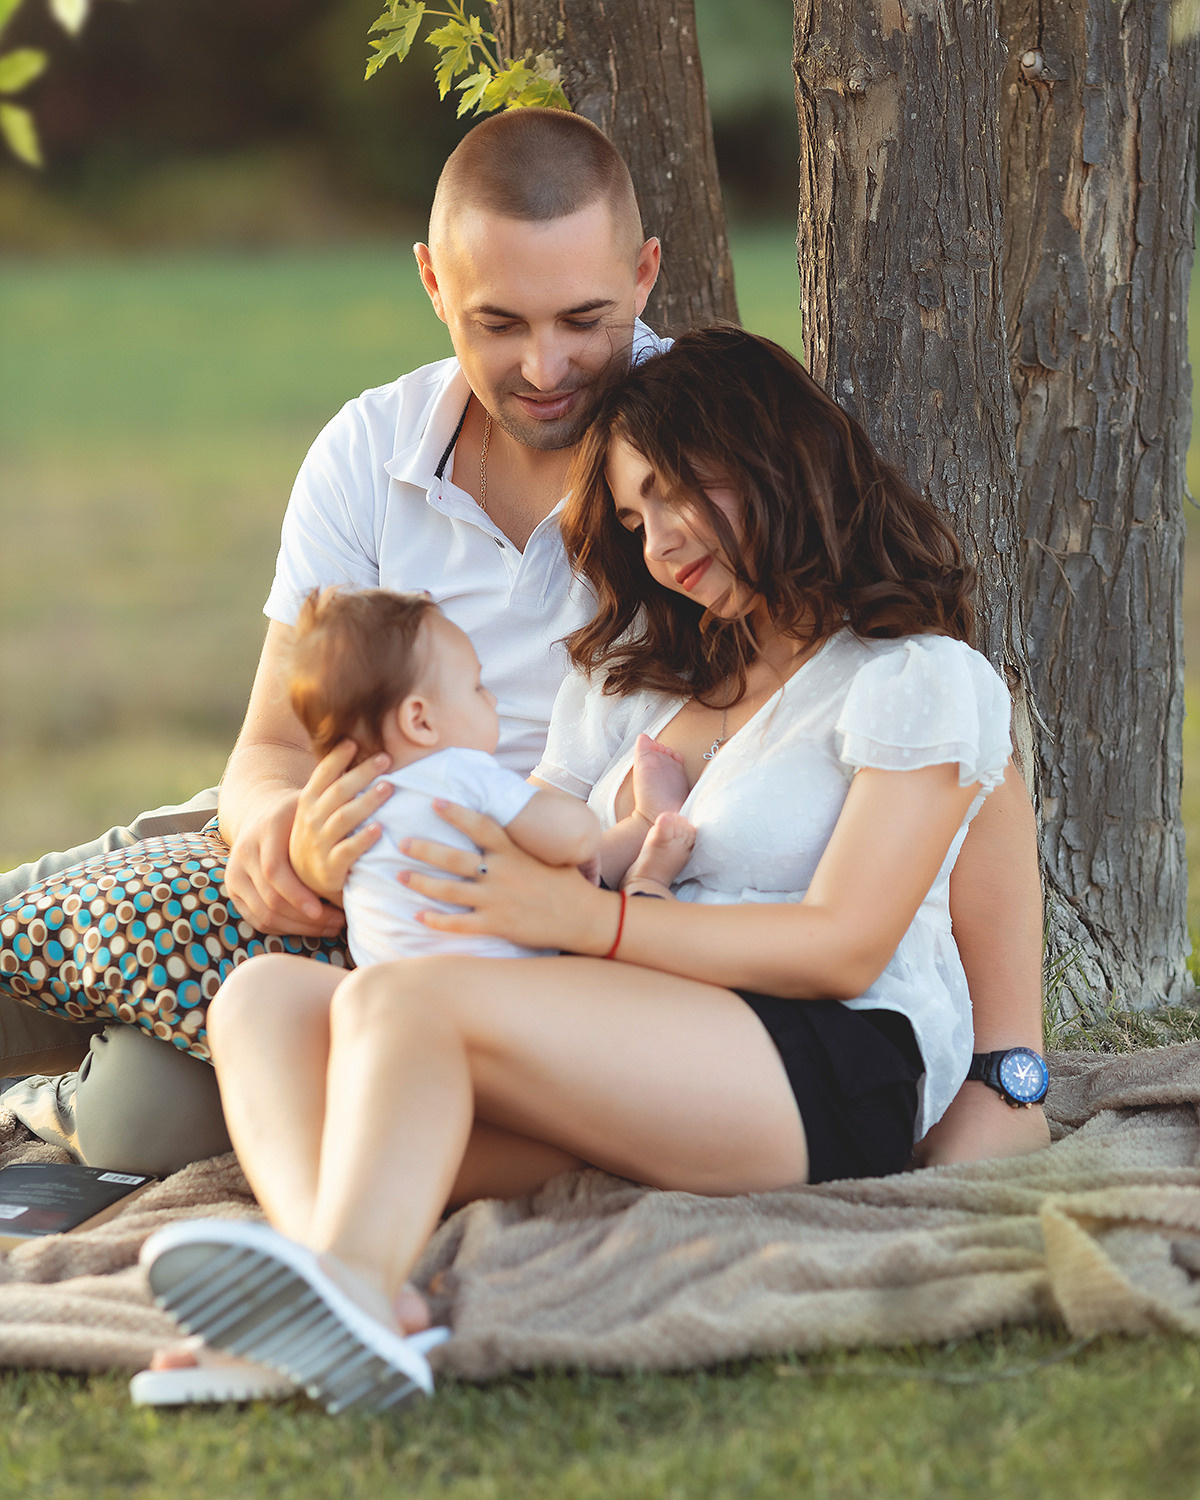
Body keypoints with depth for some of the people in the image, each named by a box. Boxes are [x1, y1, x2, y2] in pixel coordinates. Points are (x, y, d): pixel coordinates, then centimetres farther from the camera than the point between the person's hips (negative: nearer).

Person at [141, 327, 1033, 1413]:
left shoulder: (918, 678, 4)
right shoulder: (641, 675, 27)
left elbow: (842, 948, -8)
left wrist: (586, 916, -17)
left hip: (837, 1074, -7)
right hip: (627, 1069, 7)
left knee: (401, 1000, -31)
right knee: (265, 994, -16)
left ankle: (344, 1279, -60)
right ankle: (350, 1290, -46)